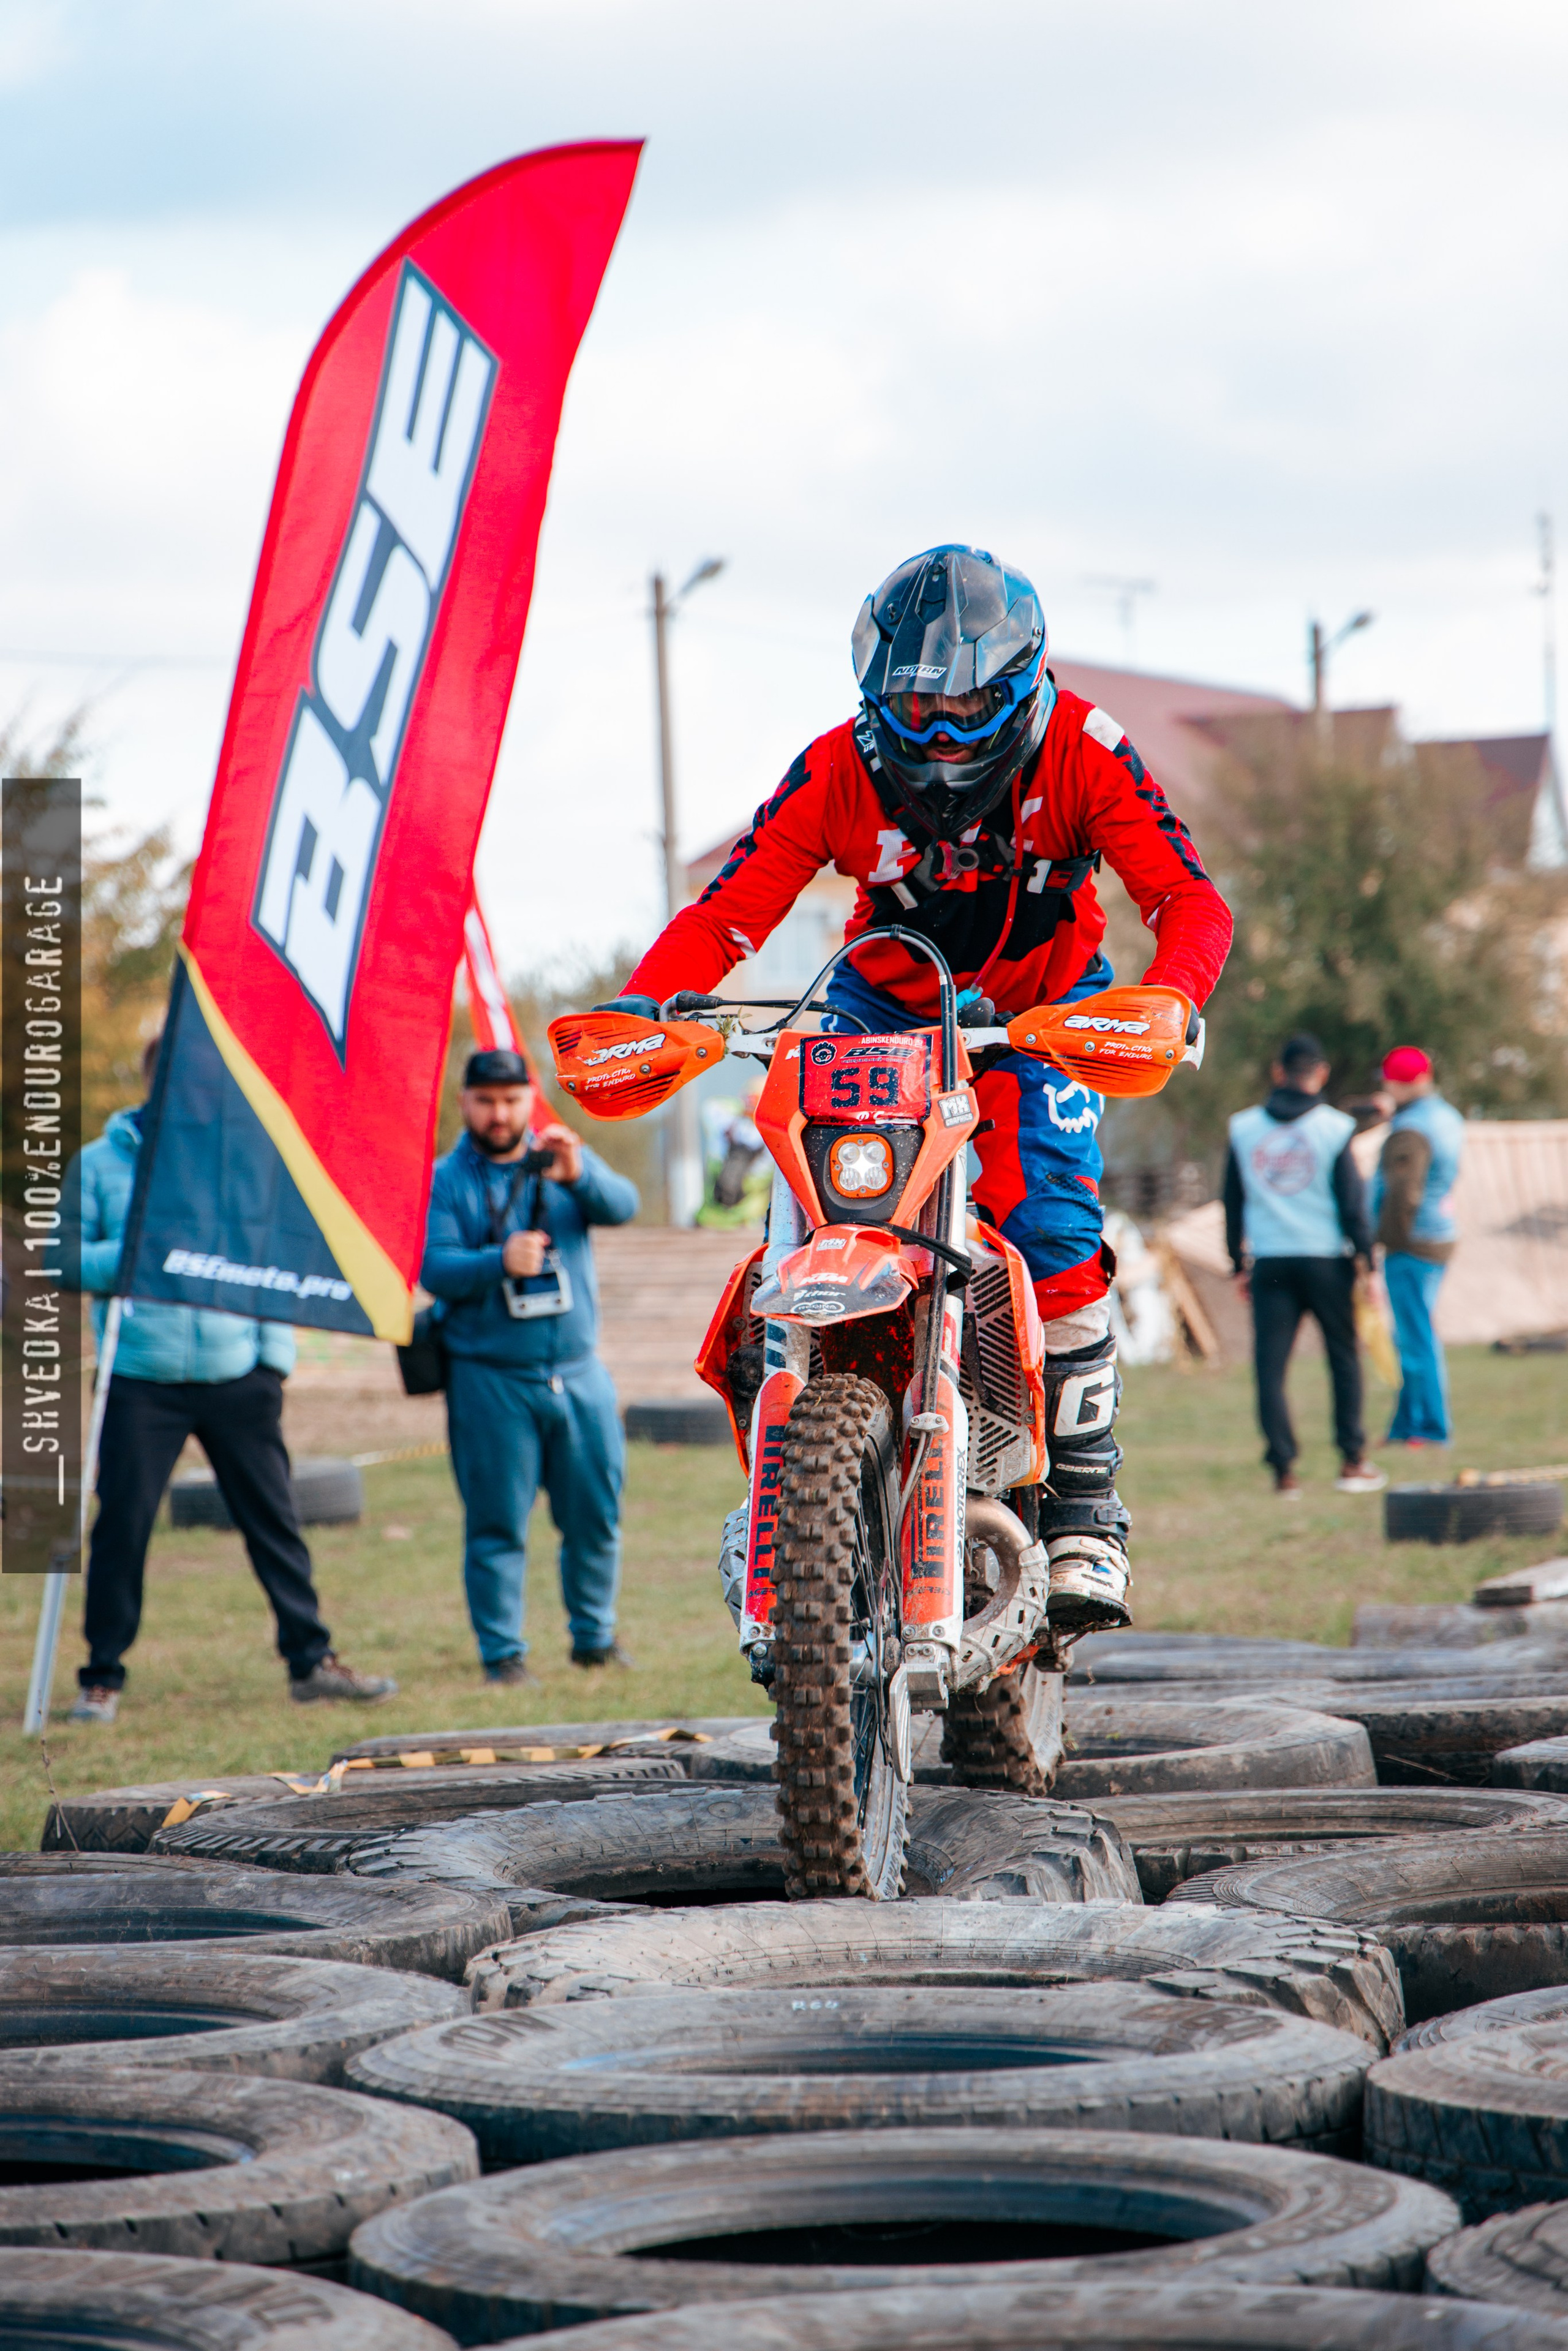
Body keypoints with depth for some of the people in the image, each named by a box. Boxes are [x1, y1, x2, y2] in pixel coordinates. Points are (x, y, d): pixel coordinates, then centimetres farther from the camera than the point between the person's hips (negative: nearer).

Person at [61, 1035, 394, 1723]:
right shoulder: (100, 1164, 3)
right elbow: (71, 1259, 2)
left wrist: (275, 1354, 2)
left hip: (237, 1379, 2)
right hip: (142, 1383, -2)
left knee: (274, 1518, 5)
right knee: (121, 1525, -1)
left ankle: (311, 1659, 12)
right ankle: (101, 1677, 8)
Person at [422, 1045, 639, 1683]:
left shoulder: (565, 1160, 8)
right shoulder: (444, 1180, 2)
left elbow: (622, 1206, -10)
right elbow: (433, 1269, -9)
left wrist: (578, 1176, -30)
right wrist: (499, 1262, -27)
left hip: (578, 1372, 3)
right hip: (490, 1378, -3)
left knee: (596, 1512, 8)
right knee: (497, 1523, -2)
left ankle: (594, 1636, 24)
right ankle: (502, 1652, 6)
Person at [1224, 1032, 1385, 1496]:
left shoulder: (1243, 1128, 6)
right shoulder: (1334, 1127, -3)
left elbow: (1233, 1201, 10)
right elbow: (1352, 1201, -5)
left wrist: (1239, 1263, 18)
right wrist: (1365, 1263, 0)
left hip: (1269, 1262, 2)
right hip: (1326, 1258, -2)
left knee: (1270, 1365, 2)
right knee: (1344, 1357, 9)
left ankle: (1283, 1468, -3)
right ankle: (1352, 1460, 8)